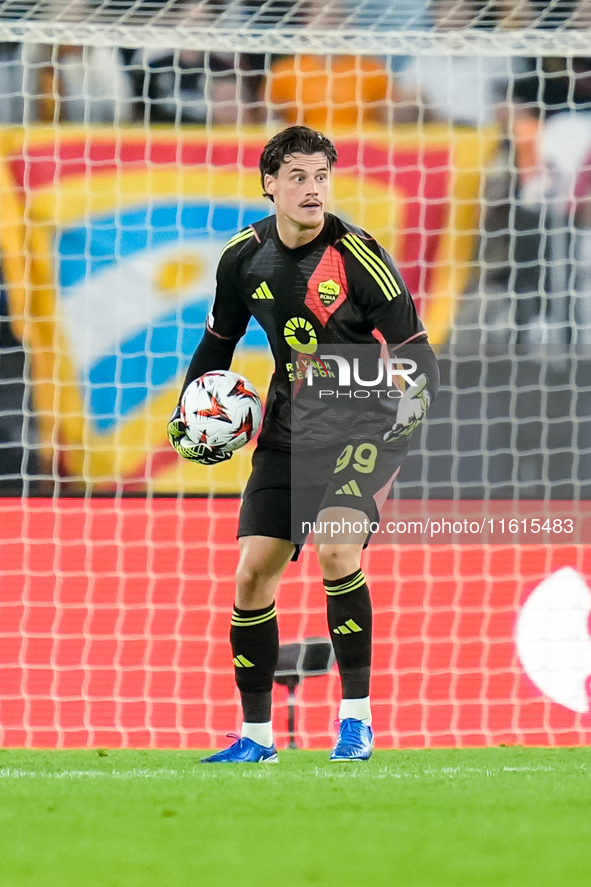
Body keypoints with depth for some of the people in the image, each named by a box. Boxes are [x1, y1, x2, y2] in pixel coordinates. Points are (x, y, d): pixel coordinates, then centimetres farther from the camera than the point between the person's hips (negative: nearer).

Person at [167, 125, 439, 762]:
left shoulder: (358, 256, -16)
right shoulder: (245, 256, -1)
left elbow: (414, 349, -12)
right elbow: (219, 340, 17)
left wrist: (413, 397, -30)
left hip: (363, 421, -5)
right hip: (289, 426, 5)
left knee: (336, 548, -27)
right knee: (252, 573, 0)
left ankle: (356, 717, -16)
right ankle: (256, 735, 14)